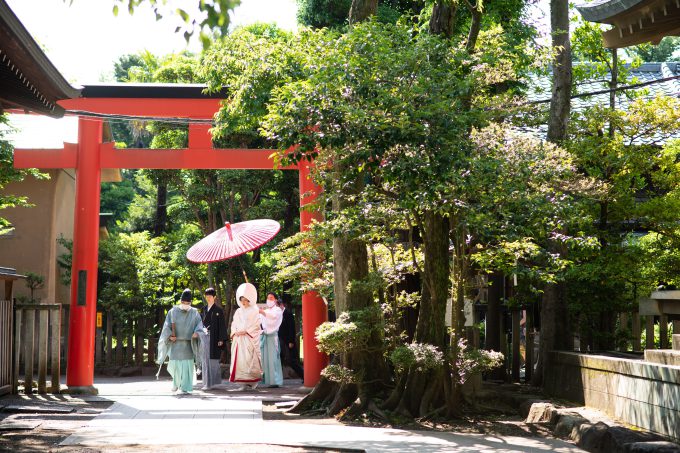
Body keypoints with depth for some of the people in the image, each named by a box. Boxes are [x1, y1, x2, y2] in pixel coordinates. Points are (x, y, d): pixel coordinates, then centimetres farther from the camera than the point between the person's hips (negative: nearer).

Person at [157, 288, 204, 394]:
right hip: (175, 343, 0)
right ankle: (176, 382, 25)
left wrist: (197, 333, -22)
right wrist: (170, 336, -14)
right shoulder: (173, 312, 3)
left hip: (188, 344, 0)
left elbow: (199, 325, -1)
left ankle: (185, 387, 1)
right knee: (174, 364, -2)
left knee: (187, 364, -5)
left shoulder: (194, 313, 4)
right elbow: (167, 326, 3)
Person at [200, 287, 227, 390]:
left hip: (214, 338, -5)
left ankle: (210, 383, -2)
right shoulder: (205, 309, 13)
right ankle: (207, 382, 12)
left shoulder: (218, 310, -3)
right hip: (205, 337, 5)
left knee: (213, 360, -4)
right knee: (205, 360, 6)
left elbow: (222, 325, -5)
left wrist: (221, 339, -11)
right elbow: (202, 323, 17)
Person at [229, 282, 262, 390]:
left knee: (249, 360, -11)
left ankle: (253, 380, -1)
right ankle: (243, 383, 0)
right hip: (238, 339, 5)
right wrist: (234, 332, -1)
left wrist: (245, 331, -13)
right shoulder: (238, 311, 18)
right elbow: (234, 324, 17)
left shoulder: (254, 311, 2)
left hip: (250, 339, -5)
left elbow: (256, 325, -6)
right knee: (239, 359, -2)